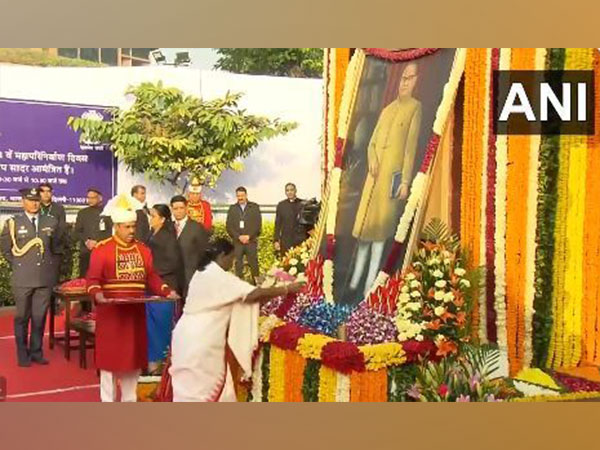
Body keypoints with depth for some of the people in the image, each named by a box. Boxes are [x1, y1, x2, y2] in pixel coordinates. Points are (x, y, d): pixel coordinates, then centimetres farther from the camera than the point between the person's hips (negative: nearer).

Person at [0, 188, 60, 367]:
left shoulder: (51, 222, 6)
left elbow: (56, 247, 18)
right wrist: (19, 265, 6)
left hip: (45, 278, 2)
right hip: (23, 278, -2)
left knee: (40, 317, 8)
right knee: (22, 317, 7)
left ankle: (36, 352, 20)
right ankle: (23, 355, 18)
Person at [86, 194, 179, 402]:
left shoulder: (143, 250, 8)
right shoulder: (102, 249, -7)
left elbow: (152, 277, 10)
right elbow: (93, 279, -11)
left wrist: (167, 291, -7)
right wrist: (97, 294, -31)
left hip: (136, 313, 5)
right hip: (111, 313, -5)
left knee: (134, 356, 11)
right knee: (110, 356, 2)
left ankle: (130, 402, 24)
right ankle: (108, 403, 14)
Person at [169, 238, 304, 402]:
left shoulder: (203, 273, 16)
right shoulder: (219, 276, -15)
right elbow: (254, 294, -17)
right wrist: (287, 289, -7)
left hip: (193, 337, 10)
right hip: (199, 341, -10)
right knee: (199, 387, -1)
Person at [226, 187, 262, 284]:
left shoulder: (254, 207, 7)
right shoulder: (232, 208, 11)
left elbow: (258, 225, 1)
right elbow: (229, 226, 5)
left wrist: (249, 236, -9)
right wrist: (239, 237, -8)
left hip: (251, 241, -1)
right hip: (237, 242, 1)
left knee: (253, 264, -2)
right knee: (238, 265, -1)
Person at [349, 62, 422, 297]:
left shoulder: (415, 107, -2)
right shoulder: (387, 110, 17)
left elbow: (411, 146, -9)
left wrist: (406, 181, -13)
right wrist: (371, 161, -5)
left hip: (392, 174, -6)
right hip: (375, 173, 6)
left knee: (379, 225, -4)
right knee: (364, 222, 6)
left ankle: (370, 280, 3)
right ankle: (356, 275, 15)